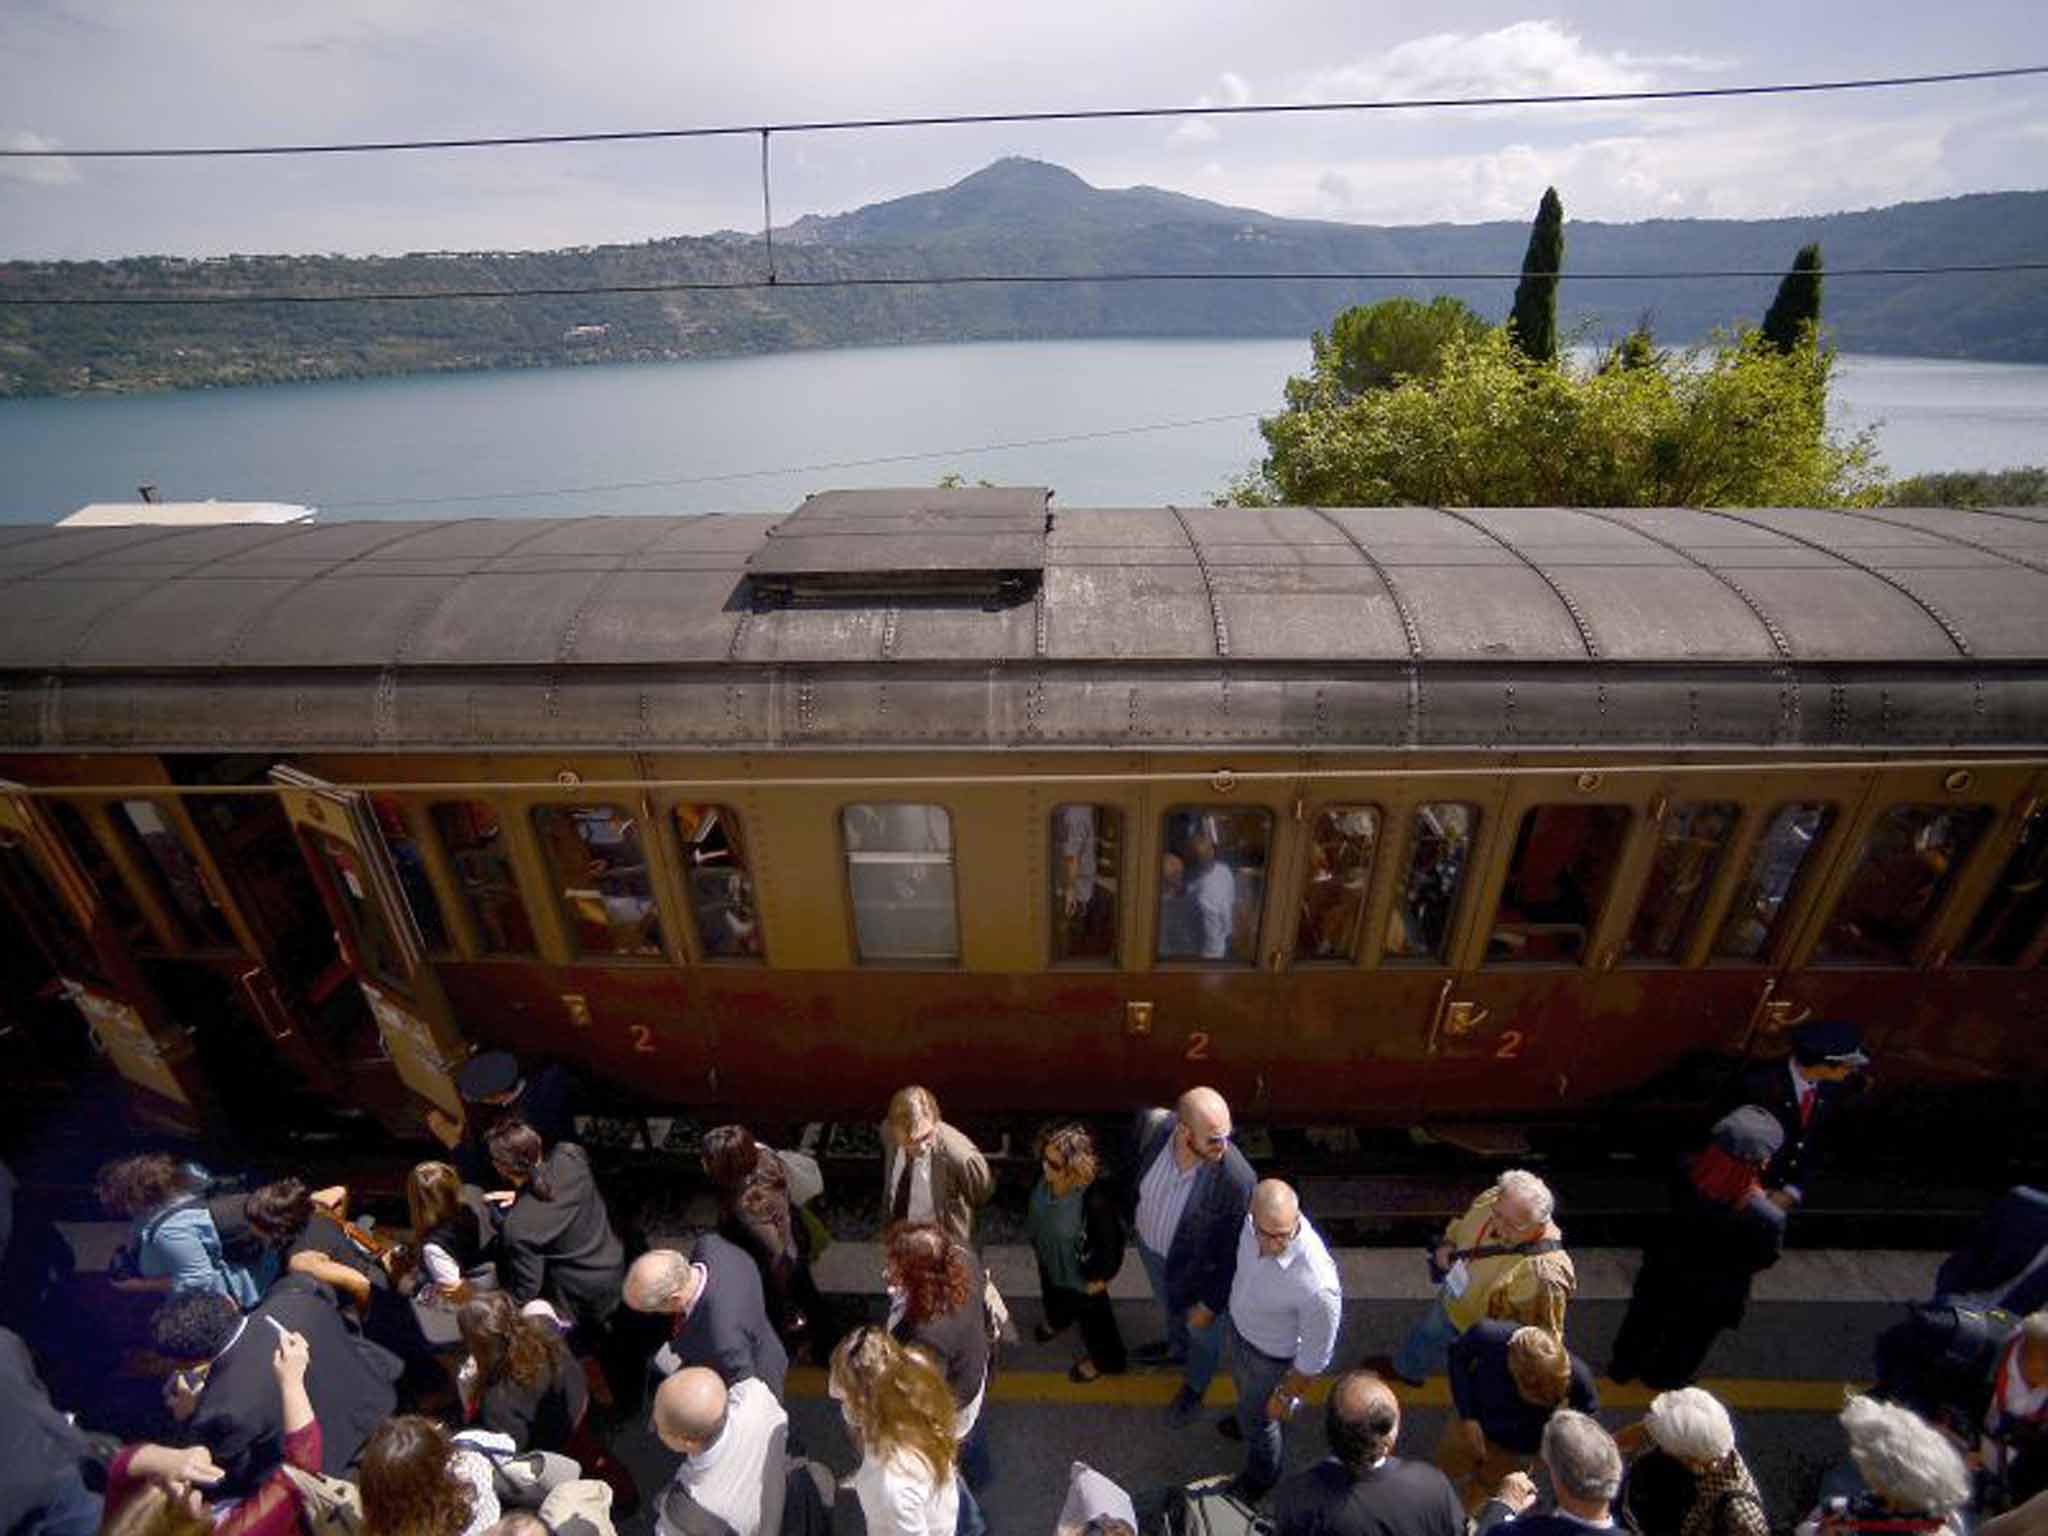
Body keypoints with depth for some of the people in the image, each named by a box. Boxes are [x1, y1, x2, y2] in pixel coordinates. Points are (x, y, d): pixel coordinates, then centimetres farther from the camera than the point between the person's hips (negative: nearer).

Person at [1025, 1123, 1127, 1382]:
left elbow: (1112, 1240, -26)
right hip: (1049, 1256, 6)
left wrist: (1102, 1276, -12)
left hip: (1080, 1270, -6)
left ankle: (1103, 1358, 56)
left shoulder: (1096, 1198, -44)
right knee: (1052, 1293, 36)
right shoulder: (1046, 1174, -27)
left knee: (1090, 1313, 24)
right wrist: (1034, 1236, 12)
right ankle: (1057, 1320, 71)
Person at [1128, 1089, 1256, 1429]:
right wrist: (1130, 1214, 8)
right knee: (1169, 1305, 35)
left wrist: (1211, 1302, -13)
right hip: (1149, 1244, 4)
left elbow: (1232, 1250, -24)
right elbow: (1136, 1170, -6)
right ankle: (1177, 1348, 68)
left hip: (1195, 1266, -3)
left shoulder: (1236, 1179, -40)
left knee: (1201, 1331, 28)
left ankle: (1194, 1387, 60)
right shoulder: (1152, 1125, -31)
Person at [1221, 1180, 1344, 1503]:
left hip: (1272, 1356, -5)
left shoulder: (1317, 1285, -45)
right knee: (1244, 1386, 35)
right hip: (1239, 1325, 5)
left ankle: (1262, 1476, 57)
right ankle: (1250, 1419, 69)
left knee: (1257, 1419, 24)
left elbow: (1315, 1356, -26)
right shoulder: (1257, 1222, -29)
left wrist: (1286, 1396, -10)